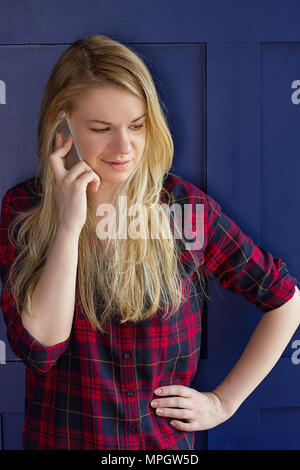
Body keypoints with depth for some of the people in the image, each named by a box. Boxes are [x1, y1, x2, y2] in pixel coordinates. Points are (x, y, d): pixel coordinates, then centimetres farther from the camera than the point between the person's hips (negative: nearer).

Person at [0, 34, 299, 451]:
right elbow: (39, 347, -19)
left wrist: (225, 400, -4)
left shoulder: (183, 205, -11)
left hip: (167, 440, 0)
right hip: (62, 436, 0)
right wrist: (69, 226, -24)